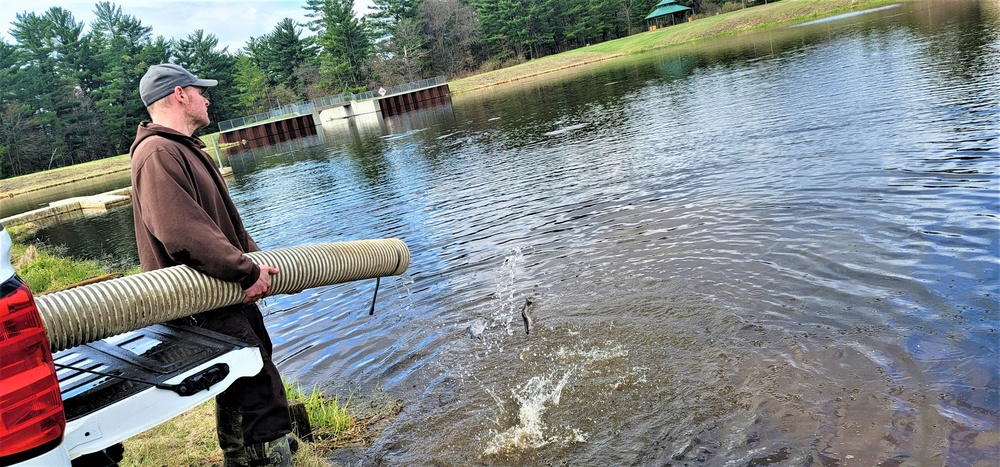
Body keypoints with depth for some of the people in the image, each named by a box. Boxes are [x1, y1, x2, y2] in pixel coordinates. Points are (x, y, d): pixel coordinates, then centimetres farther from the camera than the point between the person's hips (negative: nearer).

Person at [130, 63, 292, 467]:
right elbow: (184, 233, -28)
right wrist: (248, 272, -23)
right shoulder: (158, 154, -17)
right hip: (205, 309, -11)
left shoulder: (184, 149, 18)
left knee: (239, 396, 21)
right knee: (263, 400, -11)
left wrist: (257, 258, 10)